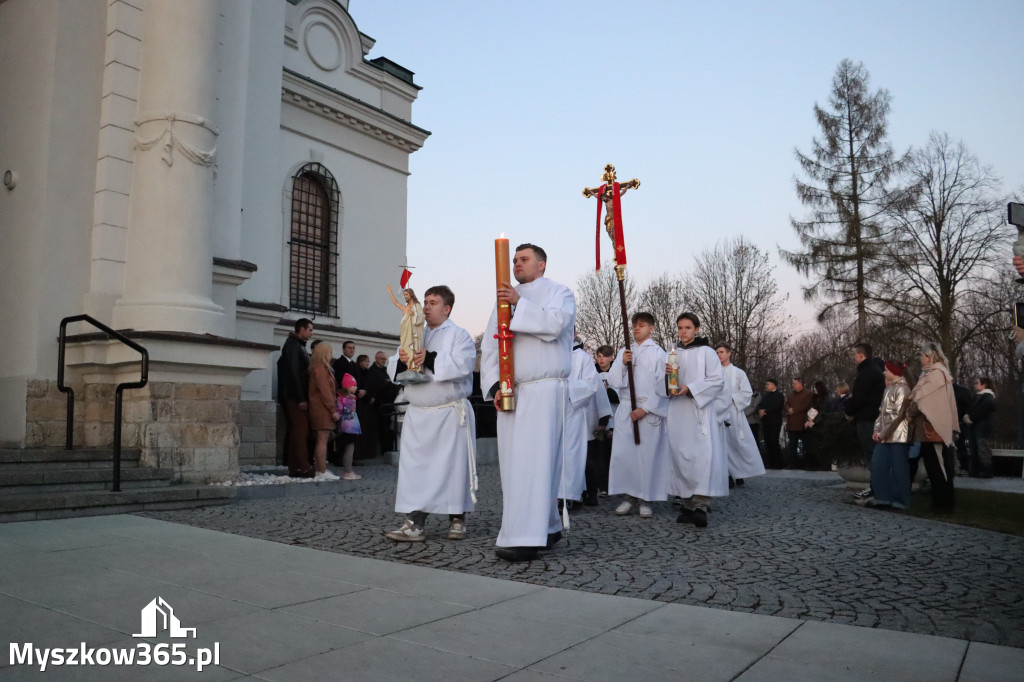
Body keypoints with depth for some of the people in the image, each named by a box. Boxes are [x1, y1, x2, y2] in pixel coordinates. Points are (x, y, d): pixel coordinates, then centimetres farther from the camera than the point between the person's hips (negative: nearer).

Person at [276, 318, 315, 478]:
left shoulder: (297, 345, 21)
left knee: (294, 432, 9)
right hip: (295, 397, -10)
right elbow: (293, 373, -17)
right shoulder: (293, 345, -9)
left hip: (296, 398, 10)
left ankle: (295, 468, 11)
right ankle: (302, 468, -12)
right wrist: (301, 399, -19)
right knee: (300, 431, -11)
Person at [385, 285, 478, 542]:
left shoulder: (459, 335, 0)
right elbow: (393, 369, 12)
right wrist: (401, 360, -11)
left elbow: (462, 365, -18)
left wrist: (430, 358, -23)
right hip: (417, 414, 5)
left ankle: (457, 520, 16)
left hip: (450, 414, -5)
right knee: (415, 467, 0)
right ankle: (415, 523, 2)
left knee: (453, 466, 1)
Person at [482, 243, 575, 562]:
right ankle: (549, 527, 17)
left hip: (543, 390, -6)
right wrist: (495, 385, -1)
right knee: (512, 462, 6)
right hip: (509, 393, 6)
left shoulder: (559, 293, 7)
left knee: (533, 462, -13)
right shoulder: (505, 301, 22)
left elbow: (555, 323, -15)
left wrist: (519, 303, -15)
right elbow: (489, 347, 13)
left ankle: (526, 539, -15)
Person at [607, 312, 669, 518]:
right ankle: (629, 496, 9)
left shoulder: (658, 353, 1)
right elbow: (612, 381, 10)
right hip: (626, 409, 4)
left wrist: (645, 408, -12)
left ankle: (646, 499, 5)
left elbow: (662, 385, -5)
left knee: (648, 453, -4)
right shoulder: (624, 352, 15)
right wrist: (622, 363, -7)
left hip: (649, 412, -4)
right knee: (623, 453, -2)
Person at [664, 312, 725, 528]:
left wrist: (690, 388, -15)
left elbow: (718, 380, -5)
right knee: (681, 457, 1)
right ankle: (688, 504, 6)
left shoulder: (706, 352, 3)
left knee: (702, 456, -15)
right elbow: (664, 386, 20)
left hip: (699, 410, -4)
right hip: (677, 412, 4)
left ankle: (701, 505, -17)